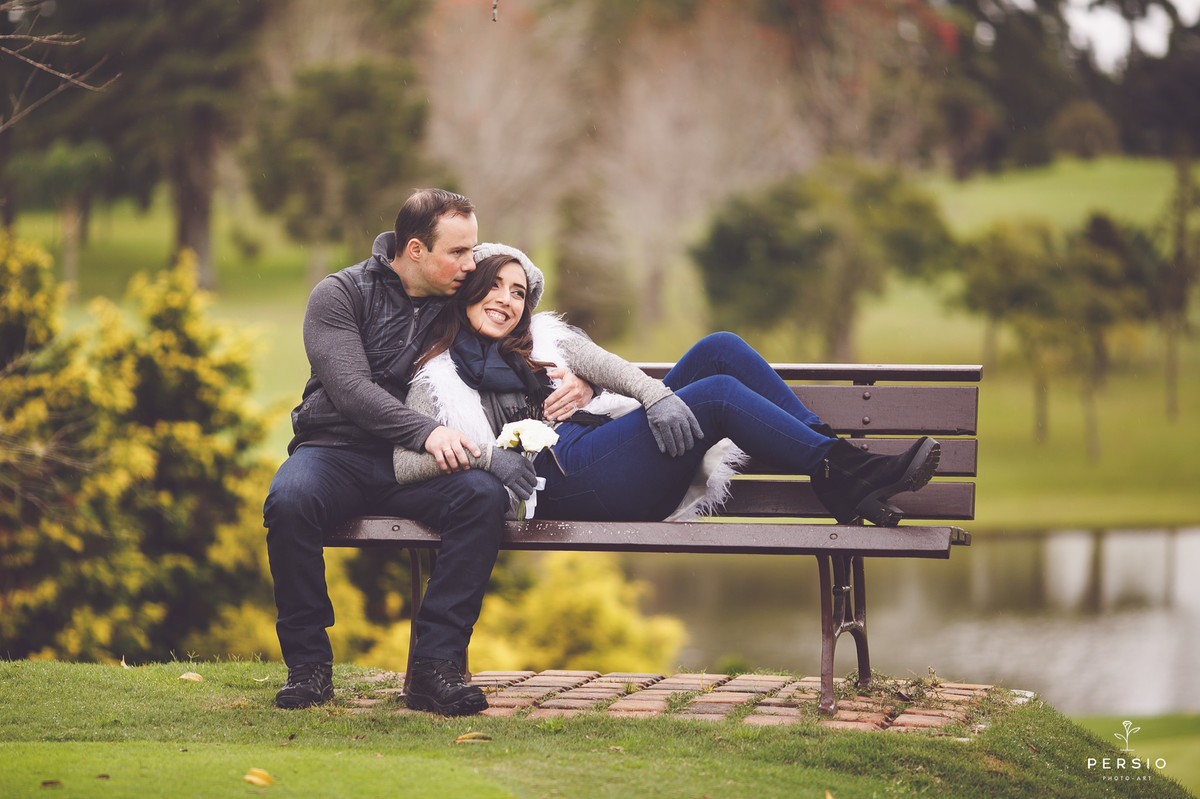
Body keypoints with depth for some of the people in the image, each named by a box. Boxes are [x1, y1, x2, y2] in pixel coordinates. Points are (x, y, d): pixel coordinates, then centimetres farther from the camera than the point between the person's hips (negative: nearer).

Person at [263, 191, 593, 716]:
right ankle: (308, 663, -19)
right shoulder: (340, 294, 0)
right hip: (337, 451, -2)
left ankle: (435, 668, -28)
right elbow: (351, 389, -15)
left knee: (484, 495, -30)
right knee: (289, 501, -36)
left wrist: (578, 384, -8)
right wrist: (426, 431, -31)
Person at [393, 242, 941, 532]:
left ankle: (843, 478, -21)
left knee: (721, 348, -14)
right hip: (565, 478, -7)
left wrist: (657, 396, -11)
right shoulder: (439, 377, 11)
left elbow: (609, 369, 12)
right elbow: (402, 465, -2)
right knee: (718, 394, -24)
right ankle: (850, 474, -25)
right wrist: (484, 454, -18)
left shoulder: (546, 338, 28)